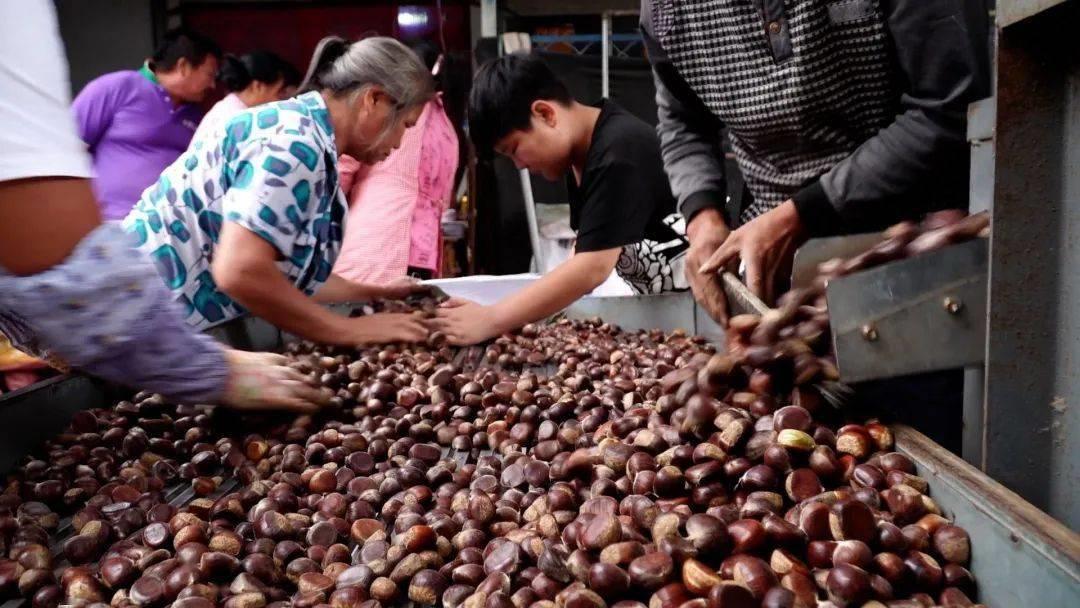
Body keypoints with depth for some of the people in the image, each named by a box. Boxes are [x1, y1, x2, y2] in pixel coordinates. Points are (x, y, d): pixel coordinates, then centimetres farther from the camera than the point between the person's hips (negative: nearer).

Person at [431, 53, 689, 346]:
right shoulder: (580, 149, 2)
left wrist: (491, 320, -35)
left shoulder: (619, 154, -27)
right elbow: (586, 248, 5)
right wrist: (552, 297, -12)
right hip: (657, 300, 8)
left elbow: (593, 267, -35)